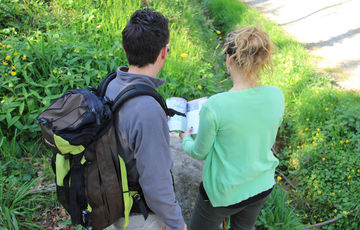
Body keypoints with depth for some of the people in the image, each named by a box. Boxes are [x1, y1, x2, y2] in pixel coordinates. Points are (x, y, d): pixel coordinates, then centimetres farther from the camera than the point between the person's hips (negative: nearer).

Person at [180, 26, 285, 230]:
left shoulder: (214, 106, -31)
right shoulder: (277, 96, -15)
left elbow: (200, 152, -14)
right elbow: (268, 141, 2)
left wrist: (186, 139, 8)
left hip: (224, 192, -4)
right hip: (262, 186, 5)